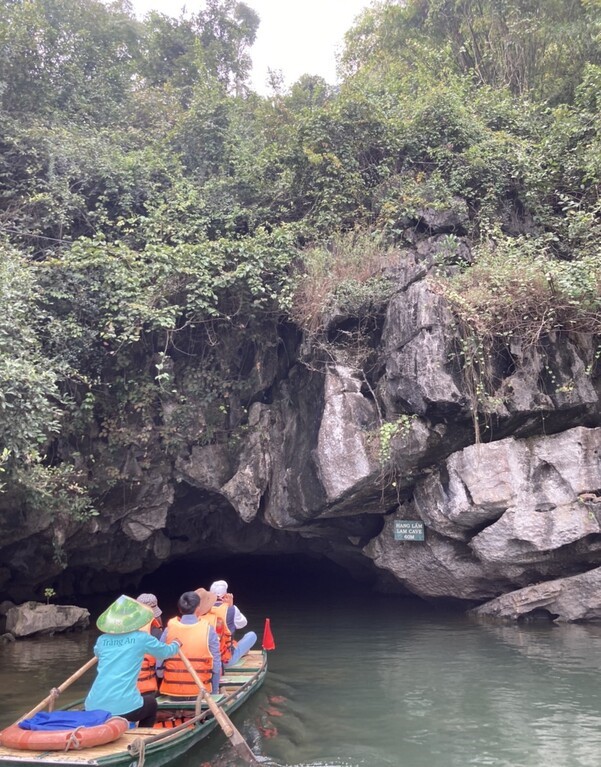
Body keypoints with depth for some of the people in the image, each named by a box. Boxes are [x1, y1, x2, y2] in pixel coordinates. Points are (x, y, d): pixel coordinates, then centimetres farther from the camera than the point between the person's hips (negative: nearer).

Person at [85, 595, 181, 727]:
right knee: (151, 703, 28)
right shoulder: (141, 638, 2)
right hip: (124, 707, -3)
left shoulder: (101, 640, 10)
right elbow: (166, 652, 19)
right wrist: (176, 644, 41)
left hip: (93, 708, 3)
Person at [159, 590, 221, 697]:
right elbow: (216, 665, -4)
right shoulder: (208, 630, -7)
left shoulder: (169, 630, -3)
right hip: (200, 691, -2)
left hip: (172, 692, 2)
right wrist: (214, 692, 9)